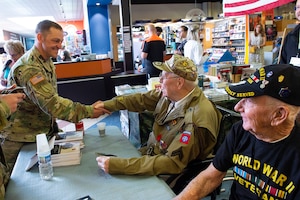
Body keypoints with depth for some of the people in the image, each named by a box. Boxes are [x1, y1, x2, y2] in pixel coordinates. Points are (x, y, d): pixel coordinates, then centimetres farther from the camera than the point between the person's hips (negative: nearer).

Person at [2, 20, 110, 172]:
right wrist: (89, 112, -34)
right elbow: (51, 103, -35)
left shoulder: (46, 62, 5)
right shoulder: (28, 68, -27)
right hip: (20, 141, -8)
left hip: (42, 133, 8)